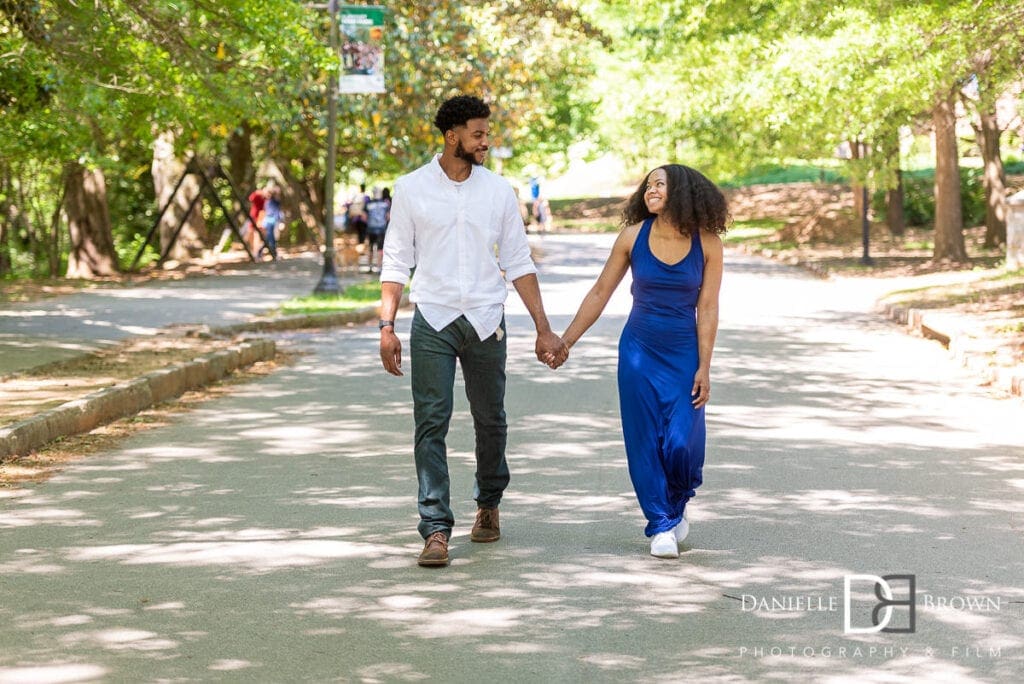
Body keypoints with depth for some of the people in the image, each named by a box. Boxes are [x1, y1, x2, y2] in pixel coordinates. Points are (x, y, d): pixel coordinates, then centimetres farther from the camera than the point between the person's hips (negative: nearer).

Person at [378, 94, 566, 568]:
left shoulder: (498, 191, 6)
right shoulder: (411, 189, 2)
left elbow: (518, 263, 8)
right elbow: (396, 263, 3)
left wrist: (543, 329, 4)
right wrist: (387, 325, -6)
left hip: (486, 321, 2)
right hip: (433, 320, -2)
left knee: (490, 419, 10)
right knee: (431, 423, -8)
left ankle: (489, 503, 34)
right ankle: (435, 529, -8)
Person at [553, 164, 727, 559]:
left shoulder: (706, 243, -6)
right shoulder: (633, 236, -4)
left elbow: (707, 309, -4)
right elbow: (600, 293, 4)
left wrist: (704, 368, -7)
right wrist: (566, 341, 3)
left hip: (684, 354, -1)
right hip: (639, 352, 1)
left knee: (681, 444, -8)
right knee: (646, 442, 0)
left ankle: (677, 506, 23)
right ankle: (661, 526, 12)